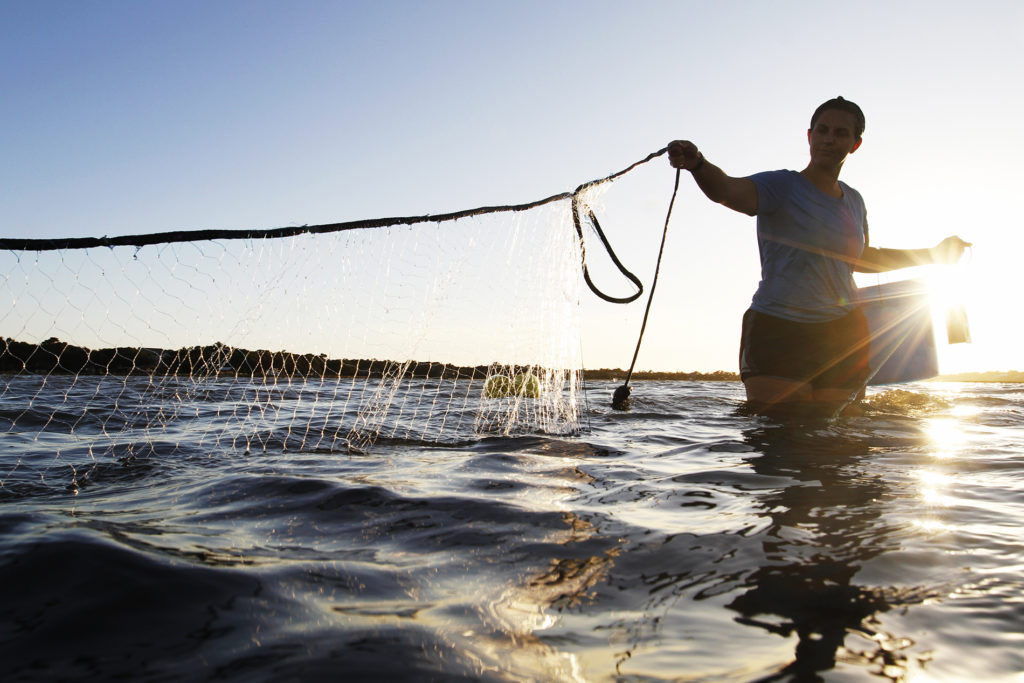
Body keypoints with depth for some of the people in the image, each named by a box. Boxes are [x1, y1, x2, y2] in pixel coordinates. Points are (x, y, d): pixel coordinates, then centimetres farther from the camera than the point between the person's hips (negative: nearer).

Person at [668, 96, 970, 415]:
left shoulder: (854, 201, 16)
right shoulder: (781, 186, -4)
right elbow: (727, 190, -25)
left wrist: (933, 255, 35)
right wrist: (697, 164, -46)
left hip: (842, 334, 5)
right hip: (776, 330, -5)